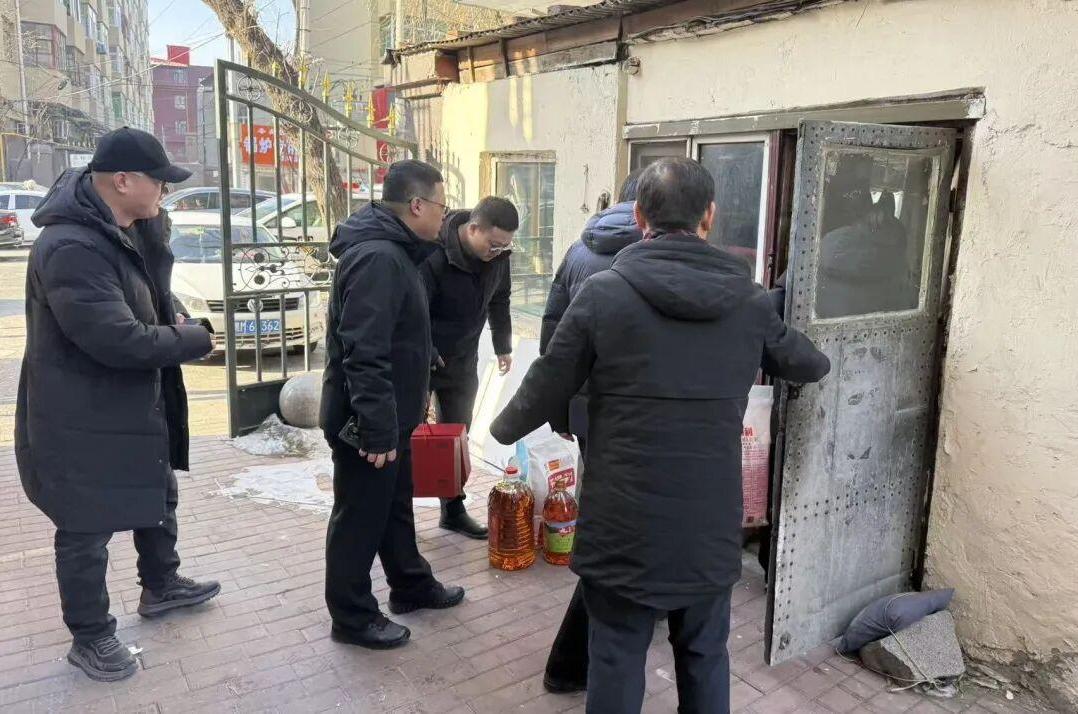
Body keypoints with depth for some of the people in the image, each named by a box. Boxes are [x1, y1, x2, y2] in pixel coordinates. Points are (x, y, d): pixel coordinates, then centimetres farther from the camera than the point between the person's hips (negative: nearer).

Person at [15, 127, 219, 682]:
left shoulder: (122, 229, 3)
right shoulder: (70, 247, -29)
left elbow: (154, 291, 8)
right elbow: (119, 339, -32)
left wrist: (152, 219, -7)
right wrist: (198, 339, -18)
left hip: (132, 403, 10)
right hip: (82, 420, -10)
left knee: (159, 494, 25)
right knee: (86, 529, 8)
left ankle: (160, 586, 47)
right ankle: (90, 637, 27)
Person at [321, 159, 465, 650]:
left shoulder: (393, 250, 11)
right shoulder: (377, 257, -24)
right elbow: (364, 354, -29)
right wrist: (377, 429, -28)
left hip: (390, 416, 10)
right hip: (369, 424, -10)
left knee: (395, 505, 22)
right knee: (360, 518, 5)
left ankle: (411, 586, 39)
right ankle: (352, 617, 21)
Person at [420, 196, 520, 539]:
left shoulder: (498, 256, -6)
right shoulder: (433, 254, -27)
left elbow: (499, 302, 10)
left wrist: (503, 345, 16)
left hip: (463, 360, 6)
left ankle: (453, 510, 26)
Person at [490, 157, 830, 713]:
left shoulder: (603, 292, -10)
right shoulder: (750, 300, -1)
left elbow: (547, 388, -2)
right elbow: (809, 366, 17)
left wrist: (503, 429, 18)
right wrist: (815, 358, 41)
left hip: (624, 522, -2)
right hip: (712, 522, 3)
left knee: (616, 661, 13)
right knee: (705, 658, 20)